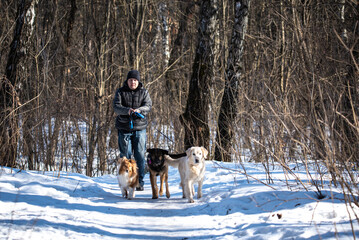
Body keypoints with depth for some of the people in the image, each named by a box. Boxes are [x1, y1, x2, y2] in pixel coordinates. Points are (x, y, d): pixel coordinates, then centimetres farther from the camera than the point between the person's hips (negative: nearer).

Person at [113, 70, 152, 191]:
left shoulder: (144, 92, 7)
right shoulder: (120, 92, 4)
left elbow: (148, 106, -6)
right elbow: (116, 107, -8)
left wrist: (139, 110, -28)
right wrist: (127, 110, -28)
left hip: (139, 127, 0)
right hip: (124, 128, 0)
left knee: (140, 156, -2)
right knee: (125, 155, 1)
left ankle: (140, 182, 5)